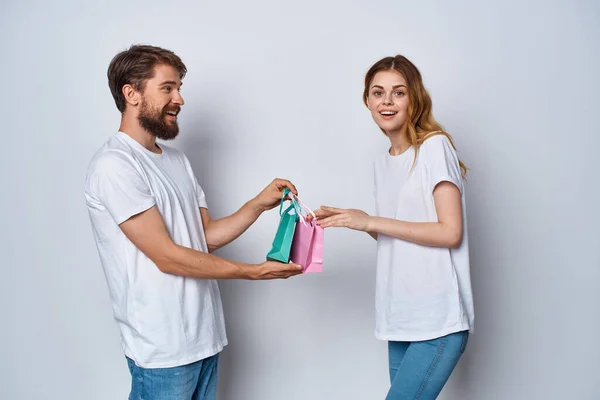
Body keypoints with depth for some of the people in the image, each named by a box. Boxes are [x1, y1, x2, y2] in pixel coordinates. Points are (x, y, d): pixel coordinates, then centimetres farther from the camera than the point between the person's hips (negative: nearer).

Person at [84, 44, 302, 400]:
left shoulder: (177, 160, 12)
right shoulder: (114, 165, -15)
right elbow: (167, 256, -19)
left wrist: (259, 204, -4)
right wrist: (255, 271, -16)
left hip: (205, 336, 8)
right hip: (162, 347, -7)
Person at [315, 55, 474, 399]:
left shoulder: (435, 146, -7)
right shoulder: (383, 163, 13)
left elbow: (450, 232, -13)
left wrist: (371, 222, -13)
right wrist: (347, 218, 4)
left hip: (439, 321, -7)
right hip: (400, 320, 7)